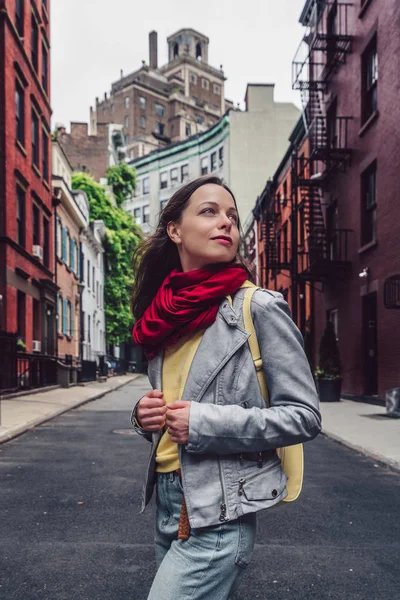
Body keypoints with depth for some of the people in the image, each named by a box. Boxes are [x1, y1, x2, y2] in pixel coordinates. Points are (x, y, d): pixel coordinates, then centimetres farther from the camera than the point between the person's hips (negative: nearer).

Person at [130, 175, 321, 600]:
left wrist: (206, 424, -20)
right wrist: (144, 416, -3)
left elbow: (304, 416, -12)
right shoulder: (165, 314, 6)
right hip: (166, 502, 6)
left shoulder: (259, 308, -10)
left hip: (217, 516, -6)